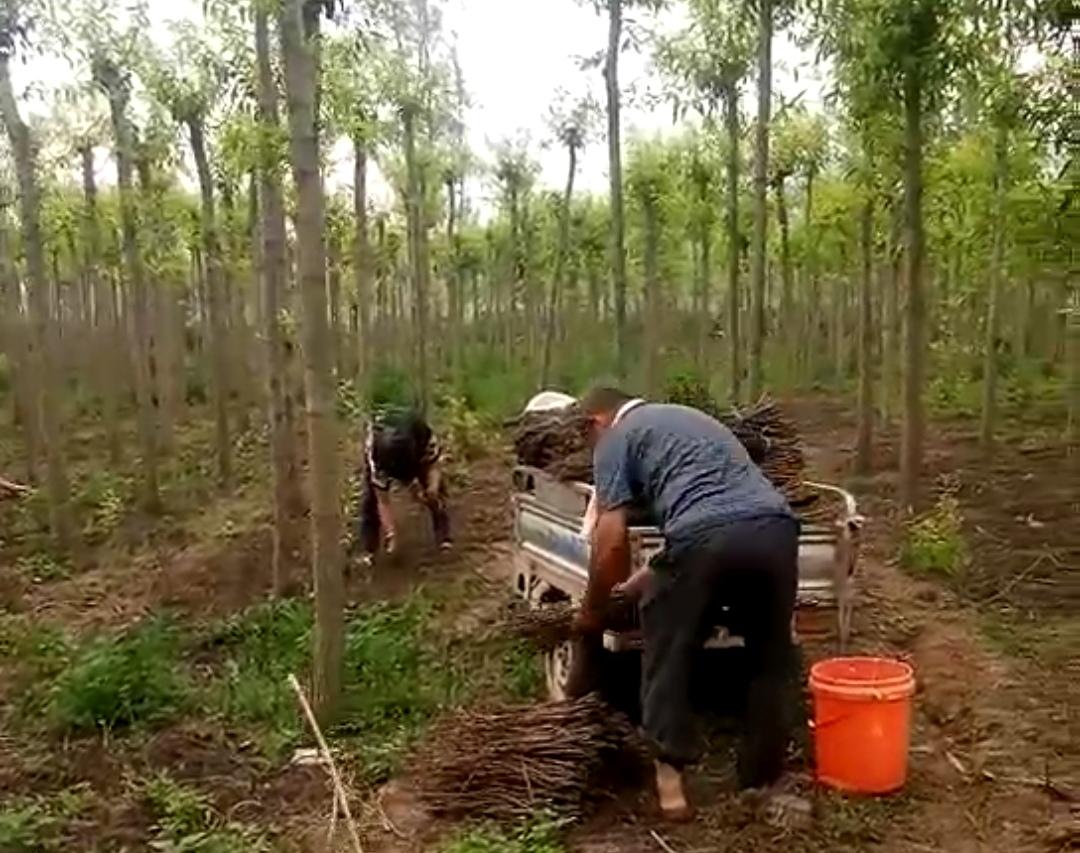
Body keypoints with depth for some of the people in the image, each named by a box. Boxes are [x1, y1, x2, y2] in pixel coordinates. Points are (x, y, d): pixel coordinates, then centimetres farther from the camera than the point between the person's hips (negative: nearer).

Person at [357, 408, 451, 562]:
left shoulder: (426, 436, -43)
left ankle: (444, 538, 2)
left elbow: (434, 467, -28)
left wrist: (433, 489, -49)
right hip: (381, 448, -1)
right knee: (371, 498, -14)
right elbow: (383, 502, -34)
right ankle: (368, 549, -2)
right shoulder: (376, 456, -42)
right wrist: (390, 532, -37)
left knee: (437, 492, -10)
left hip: (418, 451, 2)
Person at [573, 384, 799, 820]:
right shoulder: (690, 417, 38)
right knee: (769, 663, 22)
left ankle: (670, 777, 17)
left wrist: (591, 611, 22)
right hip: (775, 528, 6)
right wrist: (647, 579, 48)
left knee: (668, 658, 15)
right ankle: (762, 781, 31)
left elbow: (612, 542, 6)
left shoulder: (616, 438, 15)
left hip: (707, 536, -6)